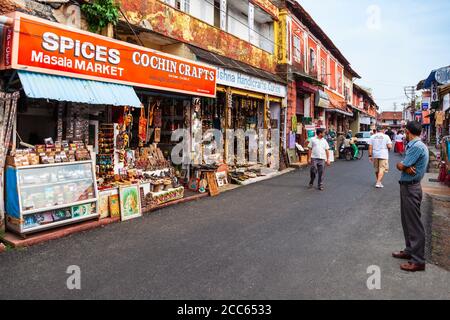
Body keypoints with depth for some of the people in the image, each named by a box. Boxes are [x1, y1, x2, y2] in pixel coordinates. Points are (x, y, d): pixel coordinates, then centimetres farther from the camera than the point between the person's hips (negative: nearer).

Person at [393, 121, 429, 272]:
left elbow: (401, 166, -20)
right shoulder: (414, 145, 11)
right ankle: (410, 250, 33)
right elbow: (402, 165, 6)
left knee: (414, 224, -3)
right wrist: (407, 168, -13)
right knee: (407, 221, 19)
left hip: (411, 188, -10)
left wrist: (403, 166, -1)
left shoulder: (417, 146, -20)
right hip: (407, 186, 10)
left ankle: (418, 261, 6)